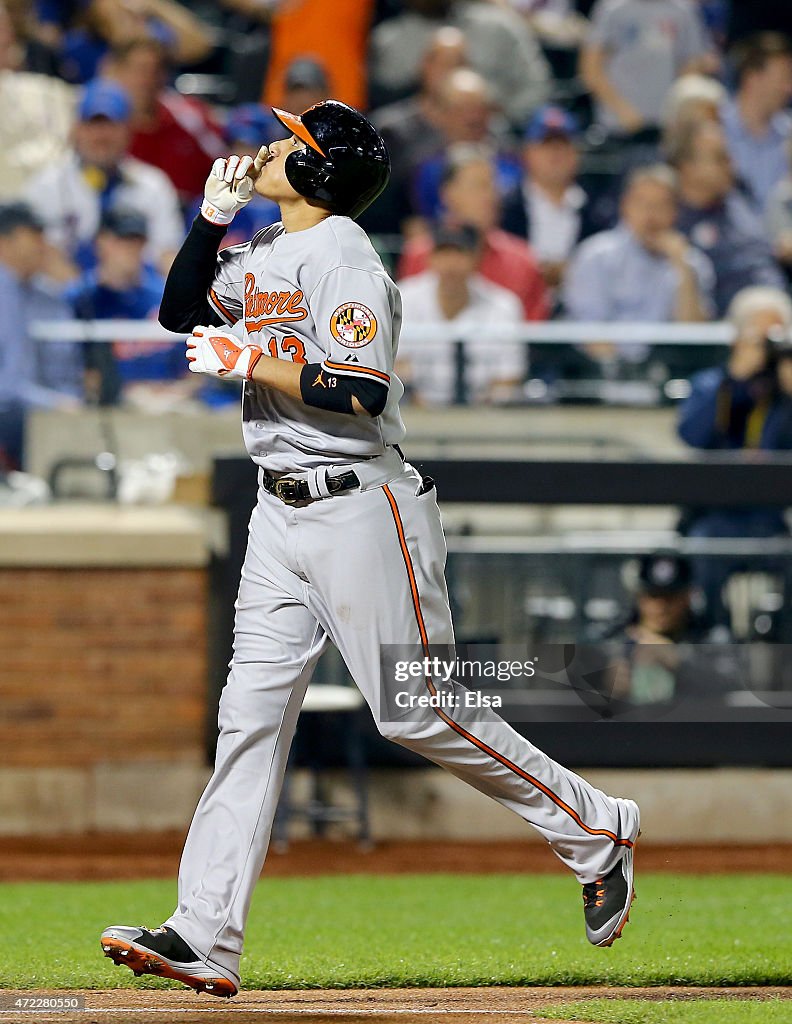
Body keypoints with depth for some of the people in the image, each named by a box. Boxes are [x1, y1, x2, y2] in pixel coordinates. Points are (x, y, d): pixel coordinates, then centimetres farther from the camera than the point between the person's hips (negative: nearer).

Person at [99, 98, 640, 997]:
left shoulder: (343, 258, -15)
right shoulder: (264, 254, 13)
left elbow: (362, 392, -24)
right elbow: (180, 312, 24)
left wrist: (247, 362, -17)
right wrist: (212, 215, 10)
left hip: (359, 509, -9)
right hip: (281, 515, 9)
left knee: (417, 712, -5)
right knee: (250, 713, 1)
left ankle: (595, 832, 11)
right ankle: (204, 938, -3)